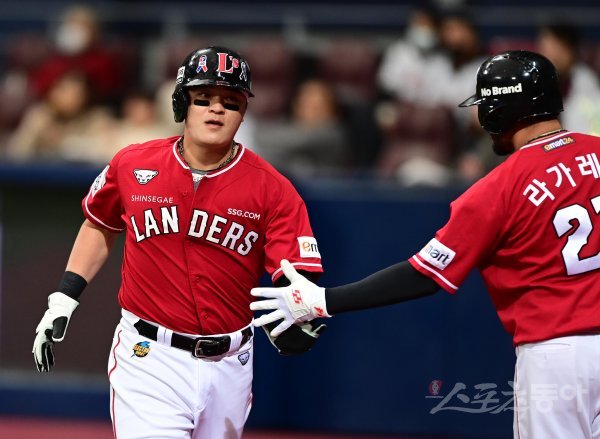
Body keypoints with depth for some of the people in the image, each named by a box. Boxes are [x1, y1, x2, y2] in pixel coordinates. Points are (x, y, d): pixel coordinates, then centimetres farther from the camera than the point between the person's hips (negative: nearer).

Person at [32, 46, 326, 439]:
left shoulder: (272, 189, -7)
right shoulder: (132, 166, -2)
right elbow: (100, 226, 16)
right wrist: (64, 299, 10)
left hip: (229, 363, 1)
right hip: (150, 359, -1)